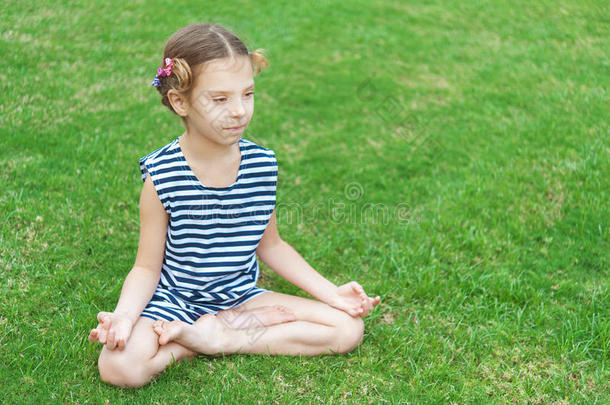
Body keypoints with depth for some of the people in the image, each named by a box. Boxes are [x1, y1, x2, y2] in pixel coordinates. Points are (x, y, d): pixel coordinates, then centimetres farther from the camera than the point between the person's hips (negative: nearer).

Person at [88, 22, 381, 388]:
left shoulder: (263, 165, -6)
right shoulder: (163, 175, -16)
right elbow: (147, 267, -8)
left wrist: (330, 292, 4)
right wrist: (124, 313, -28)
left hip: (240, 296, 3)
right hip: (174, 300, -3)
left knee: (350, 328, -10)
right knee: (120, 366, -32)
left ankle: (215, 336, -9)